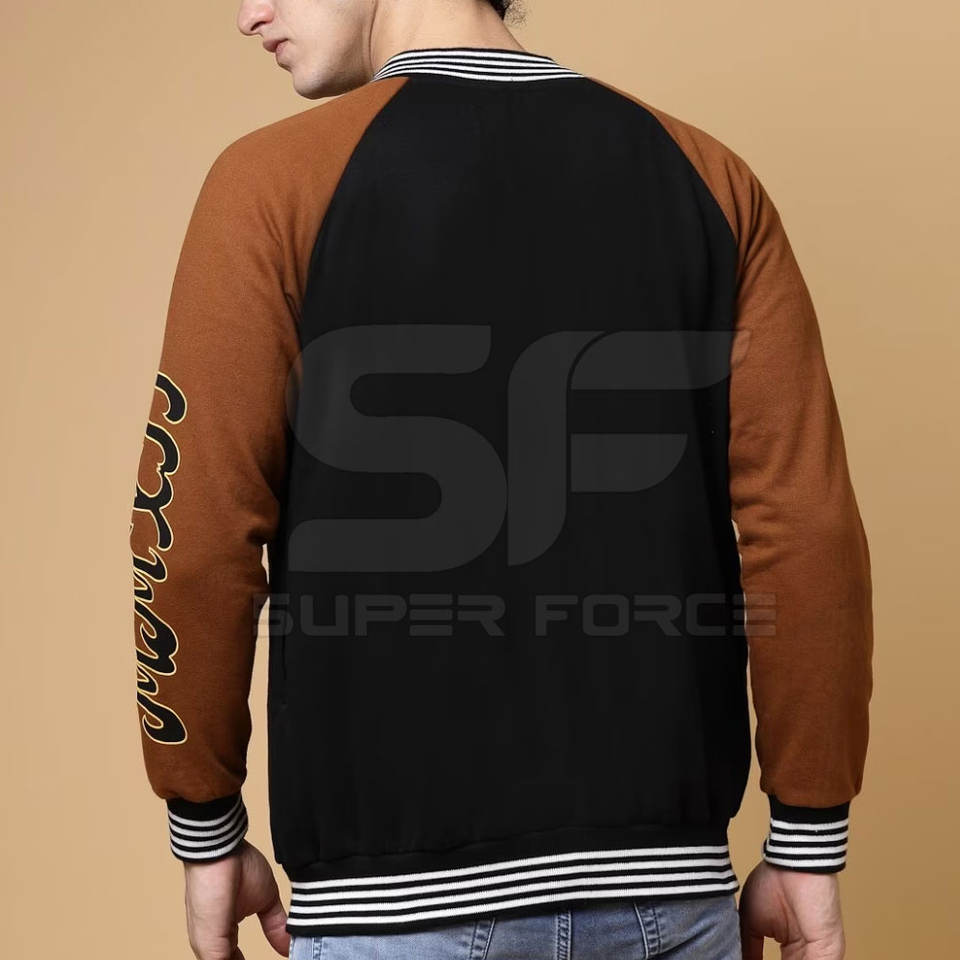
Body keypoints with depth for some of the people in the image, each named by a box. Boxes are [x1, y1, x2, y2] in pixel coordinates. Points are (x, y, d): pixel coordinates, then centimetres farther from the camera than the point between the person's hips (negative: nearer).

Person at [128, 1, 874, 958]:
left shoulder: (279, 181, -6)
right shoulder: (705, 177, 3)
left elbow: (198, 534, -9)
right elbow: (808, 528, -2)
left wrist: (207, 831, 5)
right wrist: (809, 843, 6)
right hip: (665, 881, 3)